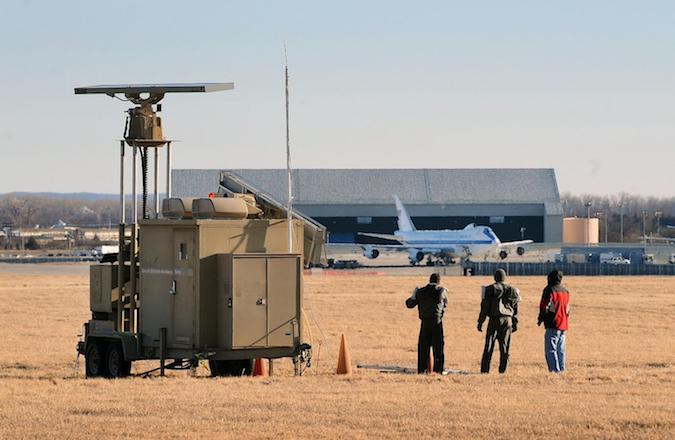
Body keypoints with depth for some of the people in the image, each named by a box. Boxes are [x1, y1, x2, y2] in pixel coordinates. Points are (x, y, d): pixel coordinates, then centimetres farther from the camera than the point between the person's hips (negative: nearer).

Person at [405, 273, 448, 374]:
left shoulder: (420, 292, 1)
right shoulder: (442, 291, -2)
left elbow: (410, 304, 8)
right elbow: (445, 304, 15)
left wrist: (413, 295, 24)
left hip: (425, 322, 1)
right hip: (437, 321, -1)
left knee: (423, 346, 8)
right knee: (438, 347, 5)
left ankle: (422, 369, 6)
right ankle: (438, 369, 2)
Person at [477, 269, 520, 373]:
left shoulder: (490, 289, -1)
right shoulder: (512, 290, 9)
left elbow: (484, 307, -2)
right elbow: (515, 309, 11)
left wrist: (480, 322, 2)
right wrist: (515, 323, 17)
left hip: (494, 319, -3)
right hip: (508, 320, 3)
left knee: (489, 346, -1)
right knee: (504, 346, 7)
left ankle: (485, 369, -5)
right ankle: (503, 369, 5)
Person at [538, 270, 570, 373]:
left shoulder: (550, 290, -9)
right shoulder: (565, 291, 14)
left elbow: (545, 306, -11)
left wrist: (540, 320, 3)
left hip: (553, 325, -8)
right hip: (563, 326, 8)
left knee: (550, 350, -8)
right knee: (560, 350, 13)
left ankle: (554, 370, -17)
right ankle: (561, 369, 13)